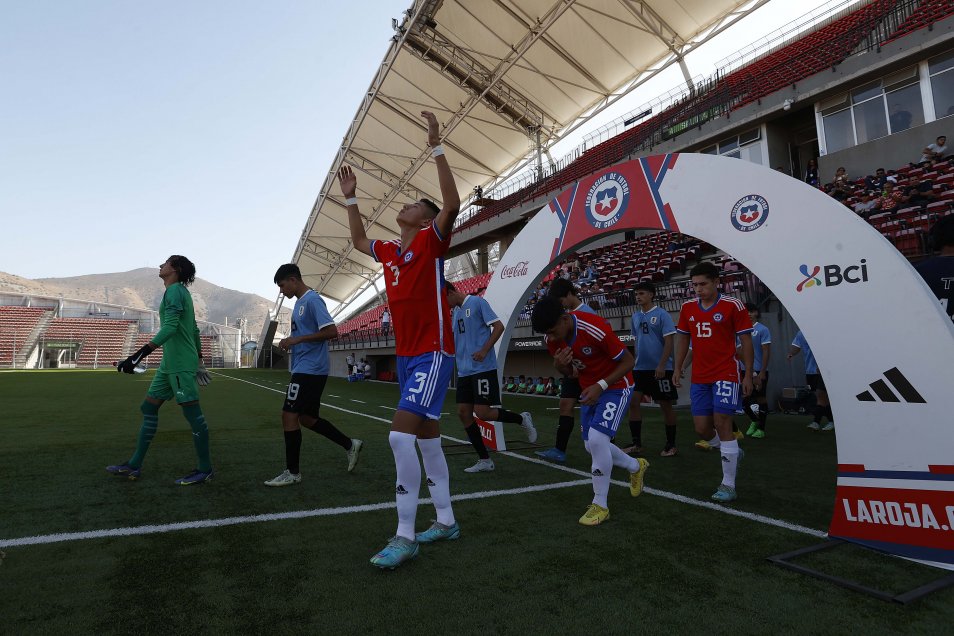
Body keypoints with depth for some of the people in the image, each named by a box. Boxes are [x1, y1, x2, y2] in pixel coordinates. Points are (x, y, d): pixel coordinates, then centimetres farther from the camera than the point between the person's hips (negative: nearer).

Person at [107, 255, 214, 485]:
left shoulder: (174, 291, -11)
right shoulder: (181, 292, 18)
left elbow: (169, 327, -24)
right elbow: (194, 330, 22)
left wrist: (139, 356, -28)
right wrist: (199, 359, 27)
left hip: (180, 365, -10)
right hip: (169, 363, 10)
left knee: (193, 414, -5)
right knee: (149, 408, 12)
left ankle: (205, 469, 3)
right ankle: (134, 466, 20)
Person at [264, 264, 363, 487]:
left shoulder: (312, 300, -13)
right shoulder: (300, 302, 17)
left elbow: (332, 331, -22)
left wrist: (297, 340, -20)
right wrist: (290, 342, 9)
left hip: (310, 370, -10)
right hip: (305, 369, 10)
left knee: (289, 415, -7)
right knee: (307, 418, 13)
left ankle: (292, 473, 5)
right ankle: (350, 445, 23)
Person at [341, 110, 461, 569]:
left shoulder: (431, 242, -6)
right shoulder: (390, 251, 14)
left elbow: (452, 204, -23)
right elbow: (358, 241, 34)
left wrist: (436, 148, -22)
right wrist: (351, 199, 30)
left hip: (432, 354, -8)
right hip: (406, 355, 8)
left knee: (401, 435, -16)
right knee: (426, 437, 12)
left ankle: (405, 537, -4)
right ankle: (445, 521, 25)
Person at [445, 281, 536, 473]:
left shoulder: (477, 302, -6)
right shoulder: (454, 311, 18)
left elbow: (499, 326, -12)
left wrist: (485, 350, -20)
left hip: (483, 368, -8)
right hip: (464, 371, 8)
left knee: (482, 412, -12)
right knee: (463, 412, 3)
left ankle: (522, 419, 15)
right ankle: (484, 460, 12)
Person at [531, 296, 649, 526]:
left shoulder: (595, 328, -31)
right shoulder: (552, 338, -11)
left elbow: (628, 361, -21)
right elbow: (569, 373, 4)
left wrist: (600, 386, -29)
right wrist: (560, 365, -20)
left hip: (616, 387, -7)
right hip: (590, 390, 7)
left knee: (596, 438, -22)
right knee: (592, 446, 11)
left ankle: (600, 505, -3)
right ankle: (636, 466, 40)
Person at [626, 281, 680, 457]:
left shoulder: (662, 314, -9)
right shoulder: (635, 316, 9)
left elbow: (669, 341, -13)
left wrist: (661, 365, -19)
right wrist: (634, 361, 14)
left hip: (660, 369, -6)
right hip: (639, 368, 6)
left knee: (666, 405, 5)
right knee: (633, 403, 1)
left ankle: (671, 445, 19)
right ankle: (637, 444, 12)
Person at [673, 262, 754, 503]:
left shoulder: (732, 305, -8)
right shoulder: (688, 307, 6)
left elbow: (746, 341, -4)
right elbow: (683, 339, 15)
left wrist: (748, 375, -5)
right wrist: (678, 368, 10)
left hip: (726, 375, -5)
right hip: (699, 378, 5)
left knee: (722, 424, -8)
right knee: (702, 427, 5)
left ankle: (728, 485, 4)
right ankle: (732, 453, 36)